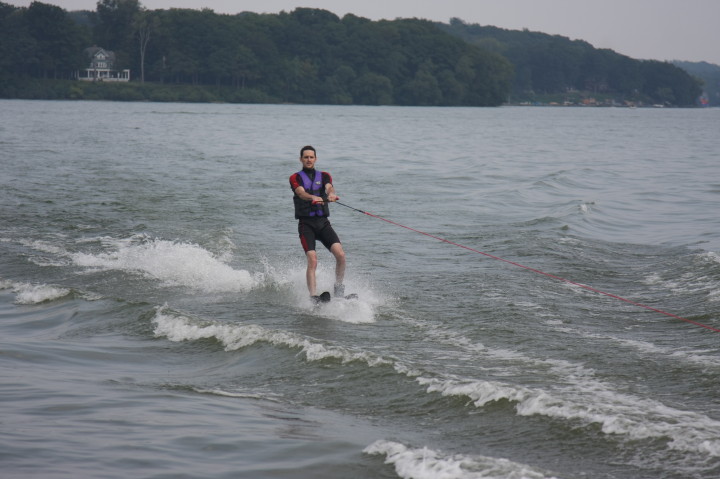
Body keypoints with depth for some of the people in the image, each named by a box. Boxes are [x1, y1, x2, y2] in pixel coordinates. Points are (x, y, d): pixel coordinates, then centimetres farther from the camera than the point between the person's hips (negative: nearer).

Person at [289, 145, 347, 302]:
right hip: (306, 224, -3)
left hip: (323, 222, 3)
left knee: (340, 254, -16)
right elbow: (301, 192, -14)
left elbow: (329, 187, -7)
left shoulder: (324, 176, 16)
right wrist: (313, 198, -37)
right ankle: (314, 297, -24)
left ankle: (339, 288, 3)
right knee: (312, 261, -19)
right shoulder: (295, 178, 7)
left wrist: (331, 194, -33)